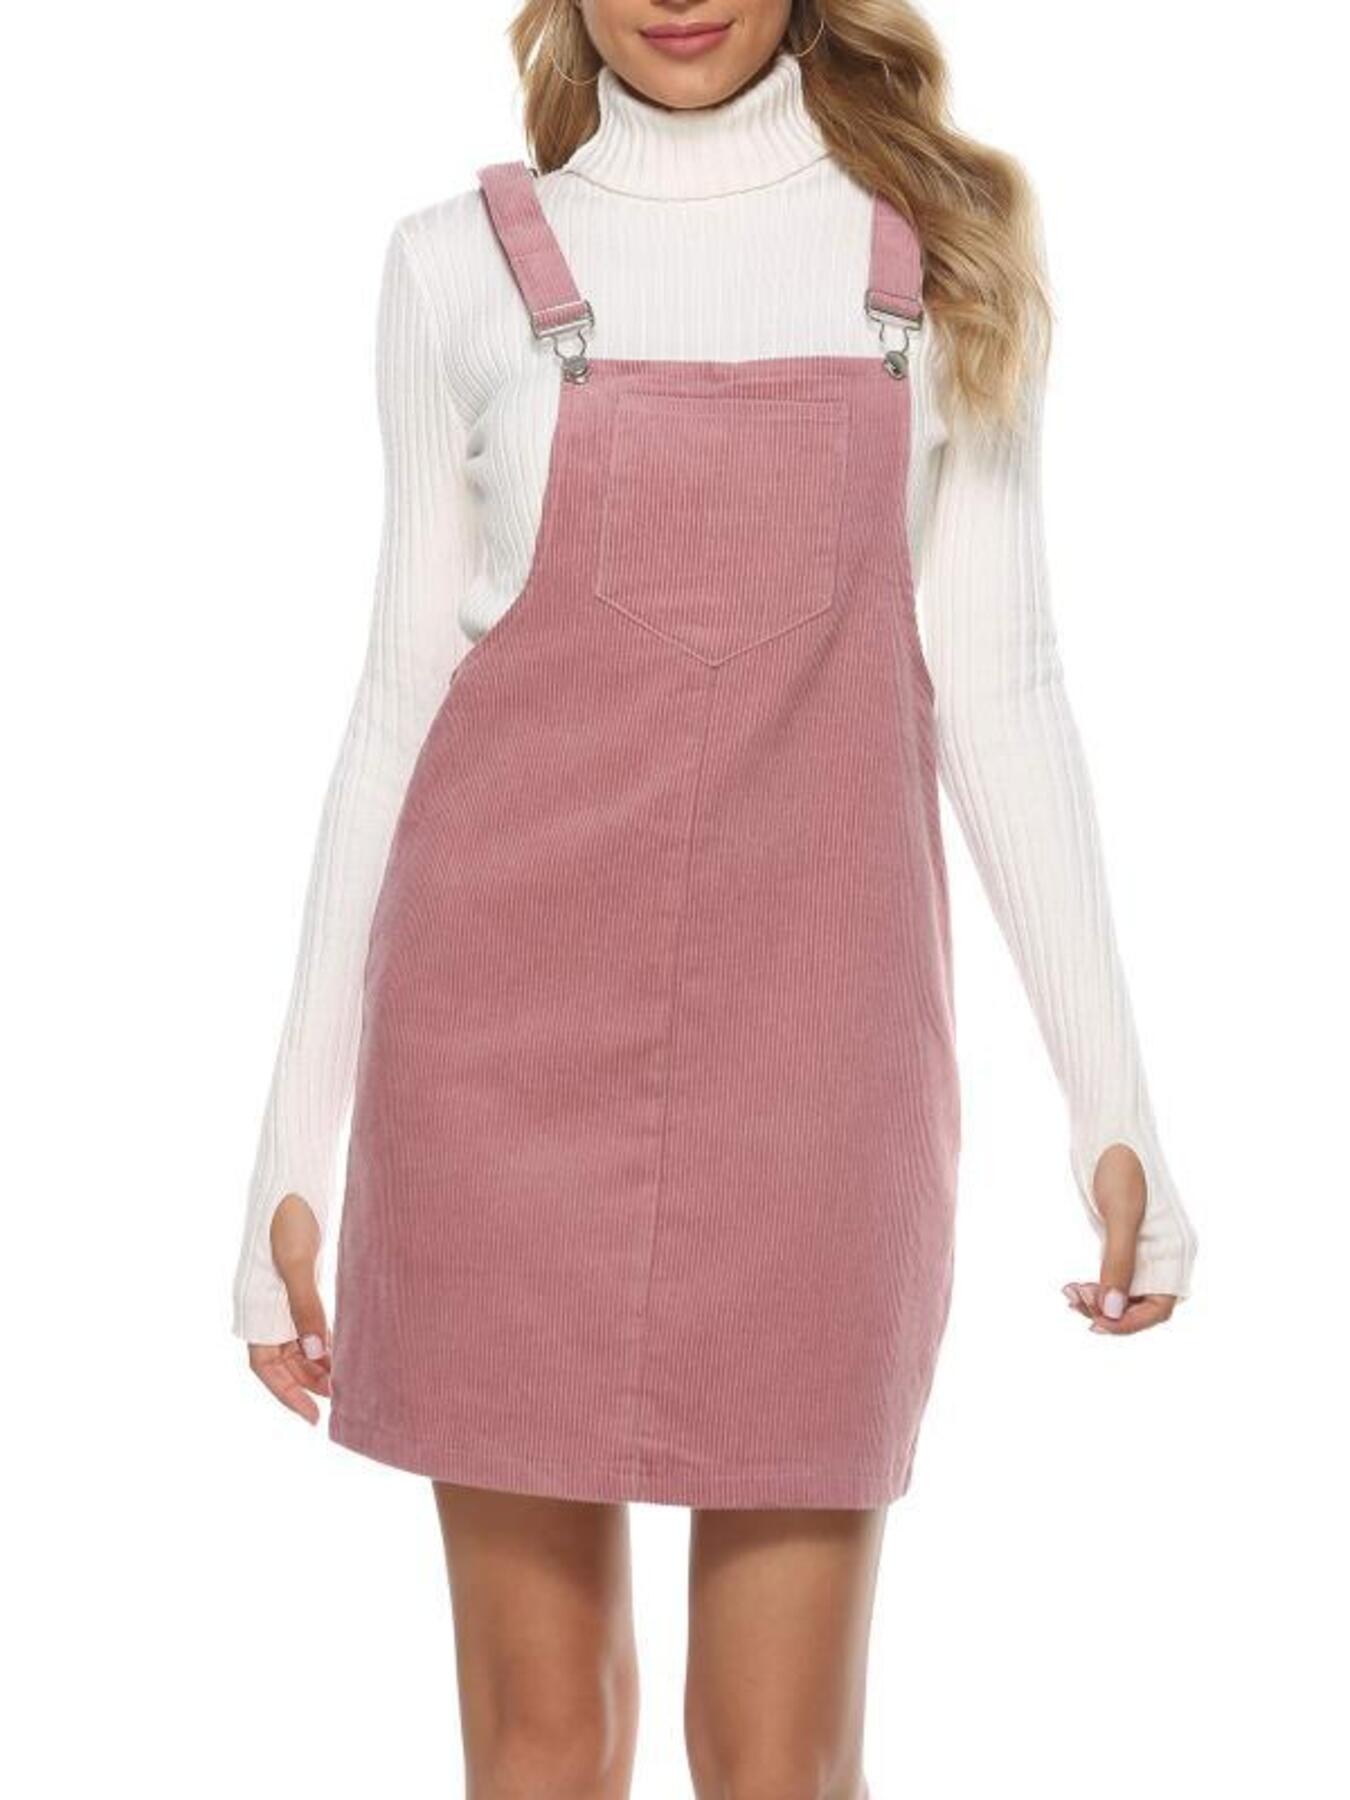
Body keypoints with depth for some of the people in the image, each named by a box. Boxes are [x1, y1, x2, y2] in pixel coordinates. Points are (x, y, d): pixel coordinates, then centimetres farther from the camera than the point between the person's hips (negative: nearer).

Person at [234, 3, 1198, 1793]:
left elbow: (998, 689, 6)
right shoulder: (461, 267, 6)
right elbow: (404, 691, 6)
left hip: (812, 1037, 0)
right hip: (509, 1035, 0)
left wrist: (1117, 1106, 2)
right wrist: (294, 1148, 4)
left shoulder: (944, 248, 6)